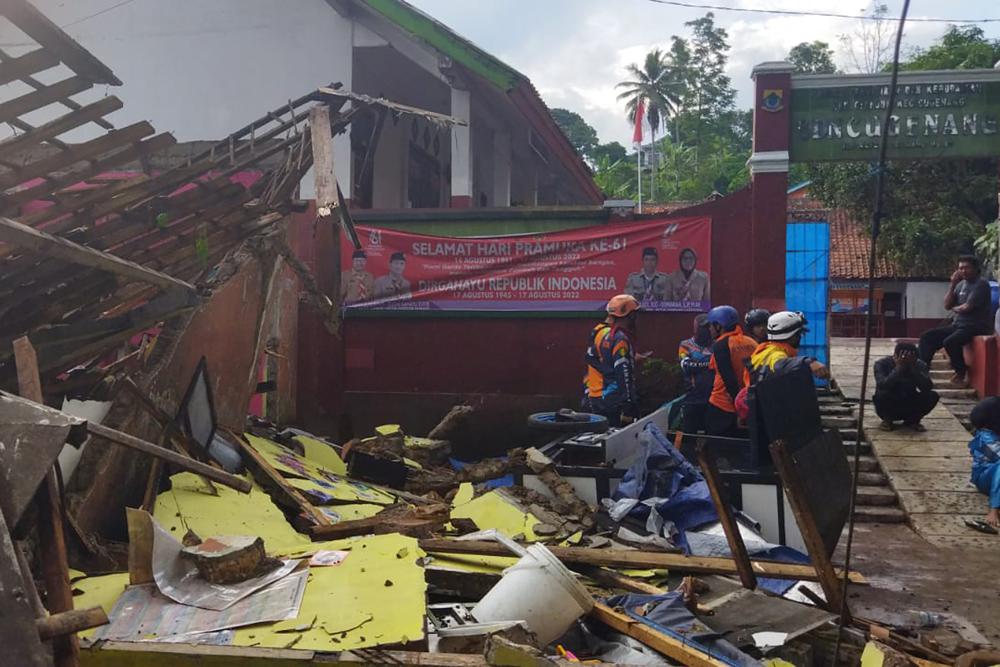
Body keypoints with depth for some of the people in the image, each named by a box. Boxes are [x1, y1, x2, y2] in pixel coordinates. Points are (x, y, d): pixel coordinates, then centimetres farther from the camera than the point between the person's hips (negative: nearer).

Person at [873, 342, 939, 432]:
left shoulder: (920, 365, -8)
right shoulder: (882, 363, -17)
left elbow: (928, 387, -24)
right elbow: (883, 385, -33)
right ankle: (887, 420, -4)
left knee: (932, 396, -21)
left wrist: (912, 367, -31)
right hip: (889, 409, -3)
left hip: (909, 409, 3)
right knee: (883, 394, -34)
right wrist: (898, 368, -35)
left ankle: (912, 420, 2)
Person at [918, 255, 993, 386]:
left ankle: (961, 372, -8)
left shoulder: (981, 284, -12)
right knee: (928, 336, -1)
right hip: (958, 325, 9)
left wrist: (954, 308, 3)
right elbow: (947, 305, 7)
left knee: (950, 342, -32)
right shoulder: (961, 284, 12)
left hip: (975, 327, -9)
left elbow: (967, 308, -19)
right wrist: (952, 285, -2)